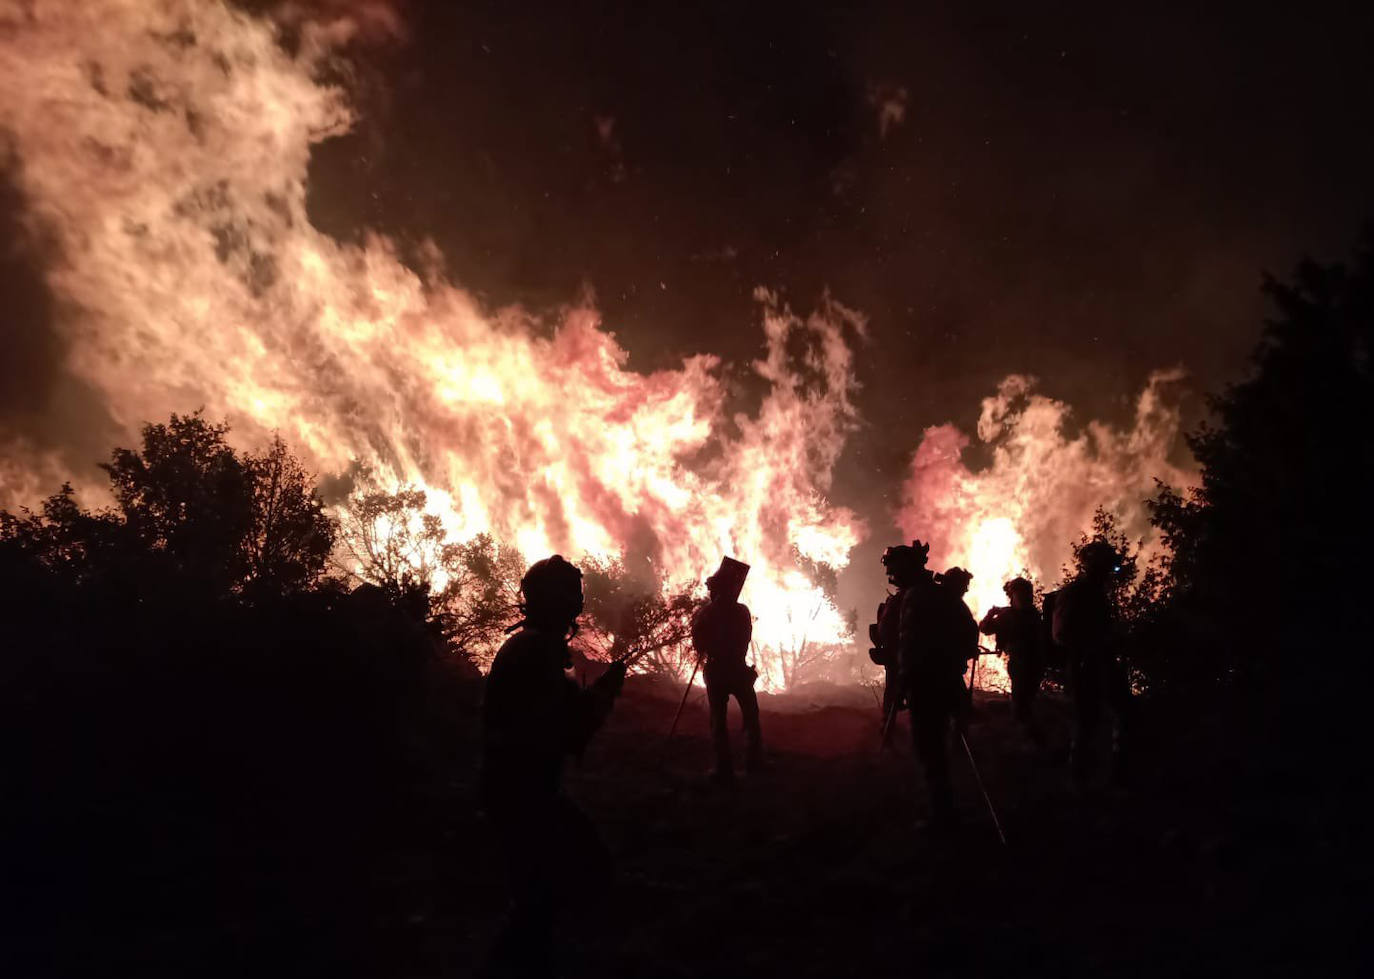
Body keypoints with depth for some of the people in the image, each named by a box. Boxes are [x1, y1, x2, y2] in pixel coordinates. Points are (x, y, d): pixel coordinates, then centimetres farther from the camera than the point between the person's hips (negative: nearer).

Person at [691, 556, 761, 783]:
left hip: (716, 671, -1)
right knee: (751, 716, 17)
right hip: (738, 669, 1)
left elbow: (698, 645, -2)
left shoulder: (704, 614, -8)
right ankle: (754, 762, 19)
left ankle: (725, 770, 1)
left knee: (718, 721, 6)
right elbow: (746, 639, 4)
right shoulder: (742, 611, -6)